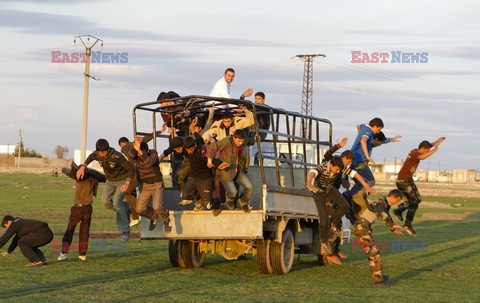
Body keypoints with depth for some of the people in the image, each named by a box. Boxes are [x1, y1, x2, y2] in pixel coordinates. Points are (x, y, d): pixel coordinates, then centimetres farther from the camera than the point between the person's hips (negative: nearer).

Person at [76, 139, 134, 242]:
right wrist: (83, 167, -7)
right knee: (106, 202, -7)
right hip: (110, 181, 6)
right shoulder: (97, 154, -16)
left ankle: (125, 230, -10)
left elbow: (131, 169, -28)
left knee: (116, 201, -20)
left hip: (122, 180, -6)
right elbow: (91, 157, 10)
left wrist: (127, 183, -43)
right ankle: (125, 209, 21)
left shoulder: (117, 157, -33)